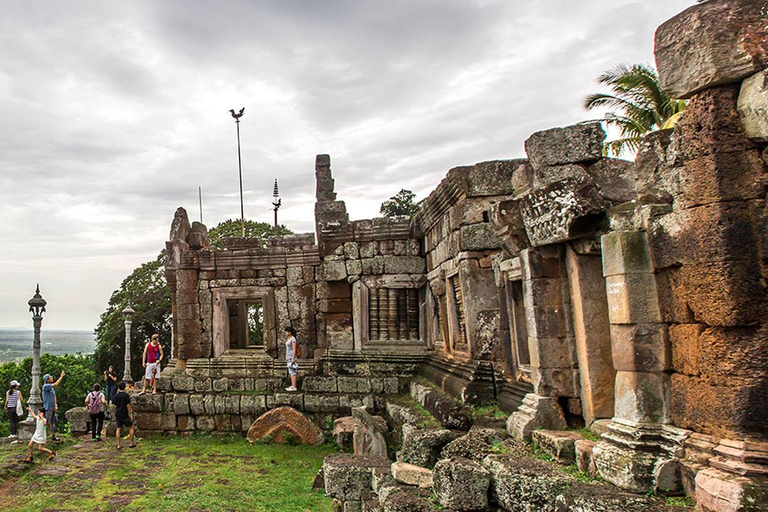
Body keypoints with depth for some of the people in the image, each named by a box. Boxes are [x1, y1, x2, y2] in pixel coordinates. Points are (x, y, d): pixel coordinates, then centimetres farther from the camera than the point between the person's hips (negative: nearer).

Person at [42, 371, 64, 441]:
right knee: (46, 423, -4)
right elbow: (56, 384, -24)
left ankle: (53, 436, 17)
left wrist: (55, 405, 5)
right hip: (48, 408, -8)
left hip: (53, 408, 8)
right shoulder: (45, 386, -12)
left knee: (53, 422, 10)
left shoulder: (52, 388, 12)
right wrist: (61, 376, -16)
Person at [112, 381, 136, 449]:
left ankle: (119, 445, 7)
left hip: (118, 414, 4)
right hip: (125, 414, -4)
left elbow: (115, 406, 6)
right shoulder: (126, 395, -13)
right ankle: (132, 443, 10)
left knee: (118, 429, 8)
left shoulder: (116, 395, 1)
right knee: (131, 426, 10)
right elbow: (128, 405, -13)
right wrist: (130, 414, -8)